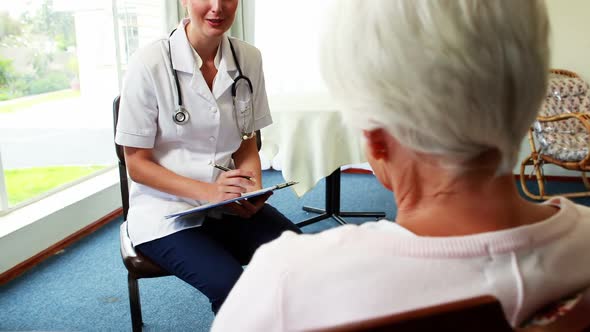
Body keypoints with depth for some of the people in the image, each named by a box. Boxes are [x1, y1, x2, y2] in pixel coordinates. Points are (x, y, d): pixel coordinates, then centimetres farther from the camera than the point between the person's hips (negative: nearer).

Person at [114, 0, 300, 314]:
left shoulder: (248, 58, 0)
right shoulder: (149, 64, -13)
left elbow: (247, 145, 9)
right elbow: (137, 164, -8)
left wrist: (254, 190, -12)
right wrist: (208, 191, -22)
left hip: (232, 206, 4)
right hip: (166, 210, -3)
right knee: (231, 285, -26)